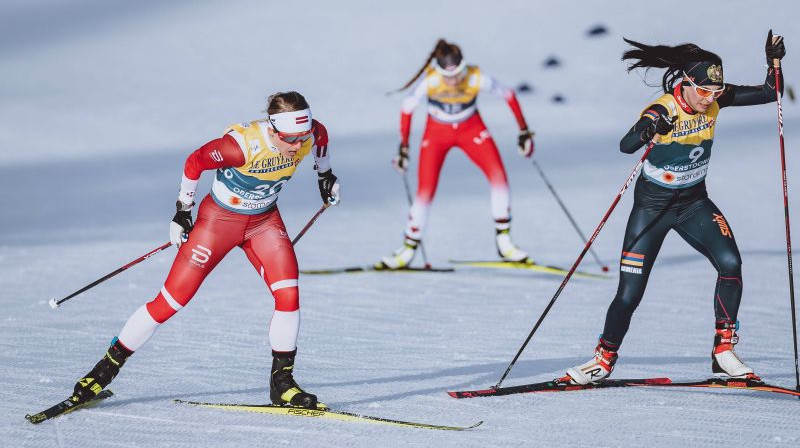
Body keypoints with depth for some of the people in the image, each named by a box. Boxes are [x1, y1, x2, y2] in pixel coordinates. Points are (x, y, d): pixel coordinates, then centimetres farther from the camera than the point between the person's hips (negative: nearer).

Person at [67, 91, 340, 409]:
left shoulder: (310, 135, -20)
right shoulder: (242, 145, -35)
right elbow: (195, 162, -18)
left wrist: (325, 174, 18)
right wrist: (183, 211, -9)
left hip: (264, 221, 4)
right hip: (219, 218, -4)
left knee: (288, 296, -16)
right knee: (170, 301, -4)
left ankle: (281, 383, -1)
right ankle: (109, 365, 11)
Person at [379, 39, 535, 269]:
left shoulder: (477, 79, -29)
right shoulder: (430, 81, -29)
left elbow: (509, 95, -12)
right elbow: (407, 109, -13)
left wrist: (524, 131, -7)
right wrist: (403, 147, -8)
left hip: (471, 130, 1)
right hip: (437, 133, -1)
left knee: (499, 176, -17)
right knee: (425, 193, -9)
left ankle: (504, 241, -5)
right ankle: (408, 249, 10)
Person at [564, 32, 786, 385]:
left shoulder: (715, 98, -10)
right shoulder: (662, 109, -25)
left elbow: (769, 93, -6)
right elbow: (625, 145, -41)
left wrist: (774, 61, -23)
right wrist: (649, 130, -61)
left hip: (693, 202, 4)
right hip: (652, 205, -4)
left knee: (730, 262, -21)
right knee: (629, 295, -4)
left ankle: (723, 353, -11)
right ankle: (605, 359, 19)